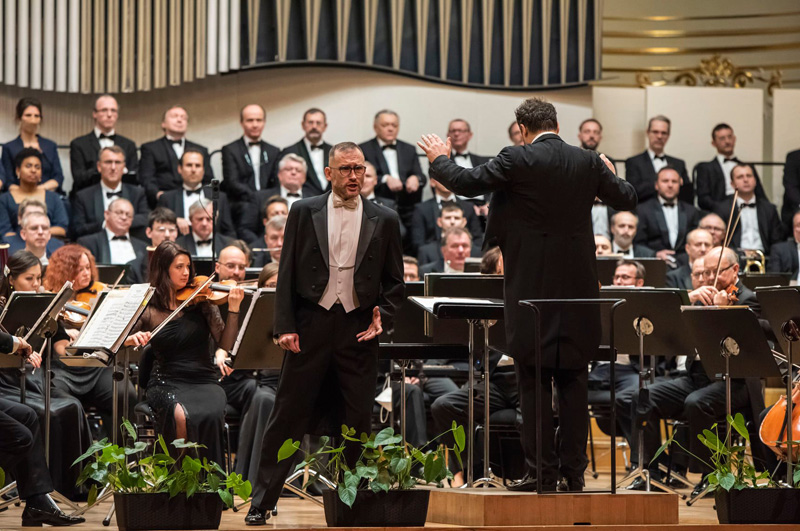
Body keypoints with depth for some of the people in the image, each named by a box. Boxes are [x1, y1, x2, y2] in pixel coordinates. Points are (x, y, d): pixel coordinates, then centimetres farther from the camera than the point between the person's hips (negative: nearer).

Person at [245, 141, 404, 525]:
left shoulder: (384, 221, 8)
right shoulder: (304, 213, 5)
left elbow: (394, 281, 12)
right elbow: (287, 273, 3)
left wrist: (383, 317, -4)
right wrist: (284, 326, -5)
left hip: (358, 328, 1)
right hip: (311, 324, -1)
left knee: (358, 419, 3)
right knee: (288, 415, 0)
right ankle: (261, 502, 5)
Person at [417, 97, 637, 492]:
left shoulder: (517, 160, -10)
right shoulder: (588, 163, 3)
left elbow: (467, 182, -7)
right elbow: (627, 199, 15)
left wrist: (439, 159, 12)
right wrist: (608, 175, 36)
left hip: (532, 286, -4)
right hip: (576, 287, 4)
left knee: (534, 382, 2)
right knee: (573, 379, 9)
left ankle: (543, 471, 0)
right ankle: (574, 470, 9)